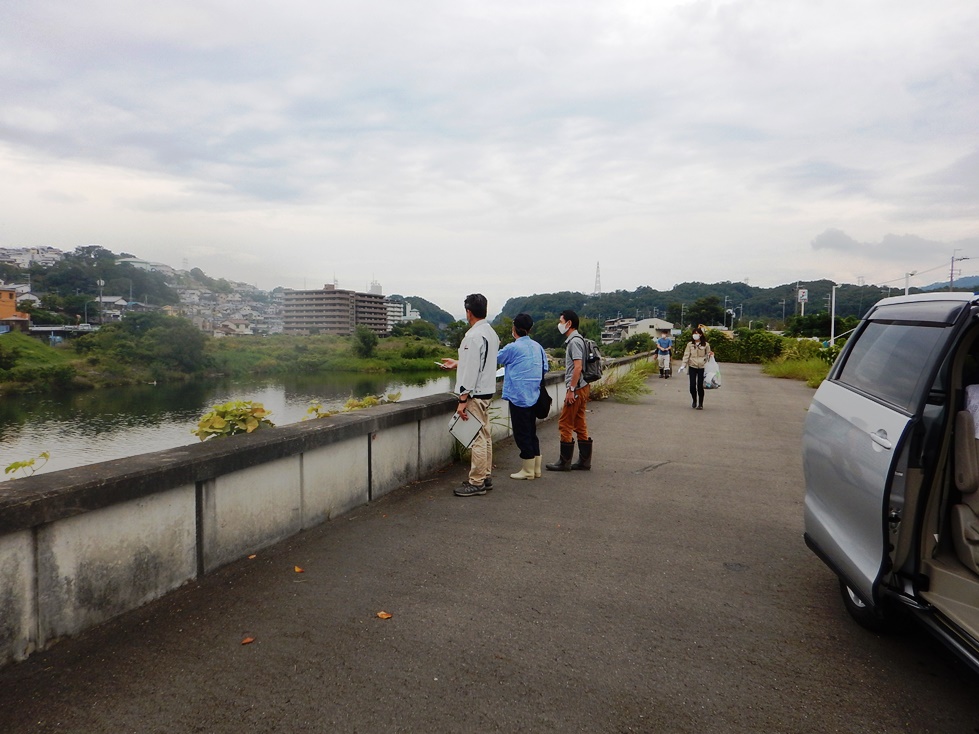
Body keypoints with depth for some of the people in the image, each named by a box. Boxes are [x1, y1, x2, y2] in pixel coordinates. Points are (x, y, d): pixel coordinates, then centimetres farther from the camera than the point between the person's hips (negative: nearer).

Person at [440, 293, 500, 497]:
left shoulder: (473, 336, -19)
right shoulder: (491, 333, 10)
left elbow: (471, 370, -22)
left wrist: (463, 400, -18)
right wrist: (457, 363, 29)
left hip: (475, 394, -10)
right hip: (486, 391, 10)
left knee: (477, 438, -4)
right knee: (484, 436, 15)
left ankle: (476, 483, 3)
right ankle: (484, 476, 25)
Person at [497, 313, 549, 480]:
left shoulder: (512, 348, -12)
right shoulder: (538, 347, 6)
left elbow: (495, 360, 3)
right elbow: (545, 369, 11)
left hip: (519, 396, -7)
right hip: (533, 396, 7)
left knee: (522, 434, 1)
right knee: (531, 432, 15)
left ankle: (528, 471, 8)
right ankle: (536, 468, 21)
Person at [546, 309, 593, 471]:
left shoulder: (574, 341, -15)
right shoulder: (574, 340, 16)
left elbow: (578, 367, -23)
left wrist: (571, 389, -22)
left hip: (576, 389, -10)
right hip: (581, 388, 10)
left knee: (565, 424, -3)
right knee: (579, 425, 13)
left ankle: (565, 462, 4)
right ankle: (584, 460, 18)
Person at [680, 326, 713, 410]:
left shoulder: (706, 344, 1)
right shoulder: (690, 344, 3)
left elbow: (707, 355, 9)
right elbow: (686, 355, 0)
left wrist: (710, 355, -15)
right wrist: (683, 365, -10)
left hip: (702, 367, -1)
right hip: (692, 367, 1)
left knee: (700, 386, 0)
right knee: (692, 386, -2)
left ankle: (700, 404, 14)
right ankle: (694, 401, 23)